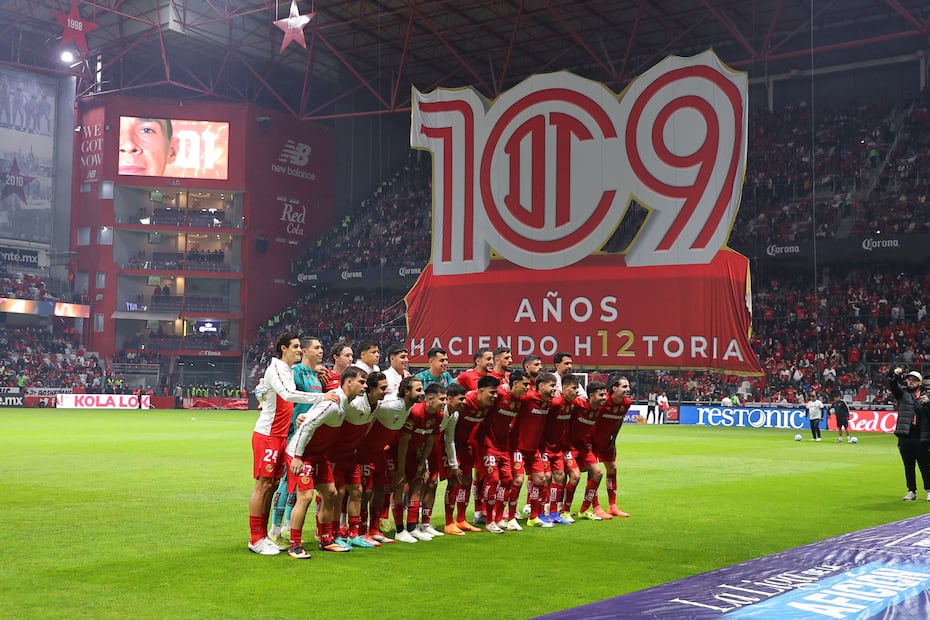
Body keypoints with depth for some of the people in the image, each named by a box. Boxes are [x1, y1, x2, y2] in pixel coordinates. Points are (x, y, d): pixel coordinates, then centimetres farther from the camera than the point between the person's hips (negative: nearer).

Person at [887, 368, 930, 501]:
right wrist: (894, 374, -29)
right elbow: (892, 384, -9)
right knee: (908, 466, 8)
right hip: (905, 436, 1)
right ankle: (912, 491, 17)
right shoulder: (902, 393, 8)